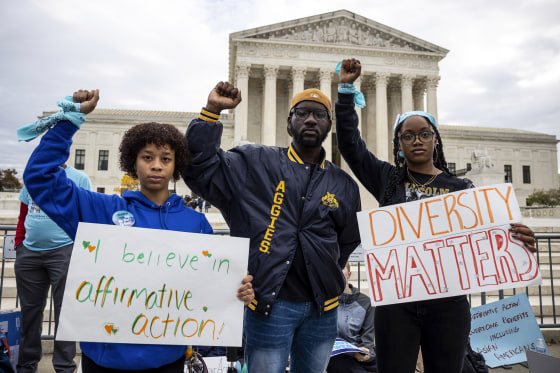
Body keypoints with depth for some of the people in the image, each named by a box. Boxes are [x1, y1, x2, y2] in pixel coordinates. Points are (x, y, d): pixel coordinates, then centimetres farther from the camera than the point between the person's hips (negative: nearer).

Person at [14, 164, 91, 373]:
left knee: (65, 310, 1)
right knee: (29, 309, 14)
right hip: (29, 253, 5)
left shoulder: (80, 179, 0)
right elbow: (23, 216, 18)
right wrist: (18, 245, 11)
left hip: (63, 252, -5)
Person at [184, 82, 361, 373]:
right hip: (269, 304, -3)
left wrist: (328, 281, 10)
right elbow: (199, 167, -7)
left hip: (322, 308, 4)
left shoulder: (344, 185, 10)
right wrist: (212, 111, -12)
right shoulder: (255, 164, 0)